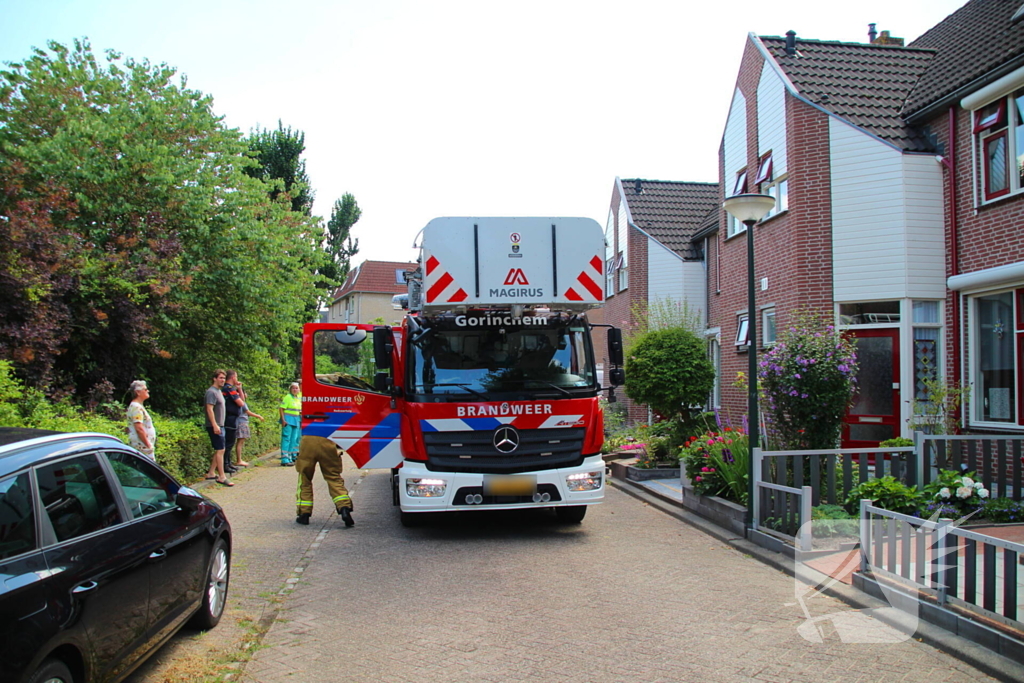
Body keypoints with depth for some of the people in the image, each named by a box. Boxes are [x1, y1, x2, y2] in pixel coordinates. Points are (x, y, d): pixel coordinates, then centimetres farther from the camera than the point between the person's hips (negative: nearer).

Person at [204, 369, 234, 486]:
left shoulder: (219, 391, 17)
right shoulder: (211, 392, -13)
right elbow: (209, 409, -21)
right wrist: (215, 425, -26)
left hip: (220, 426, 10)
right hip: (215, 426, -10)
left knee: (218, 450, 13)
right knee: (220, 450, -10)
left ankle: (211, 473, 19)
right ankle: (221, 477, -9)